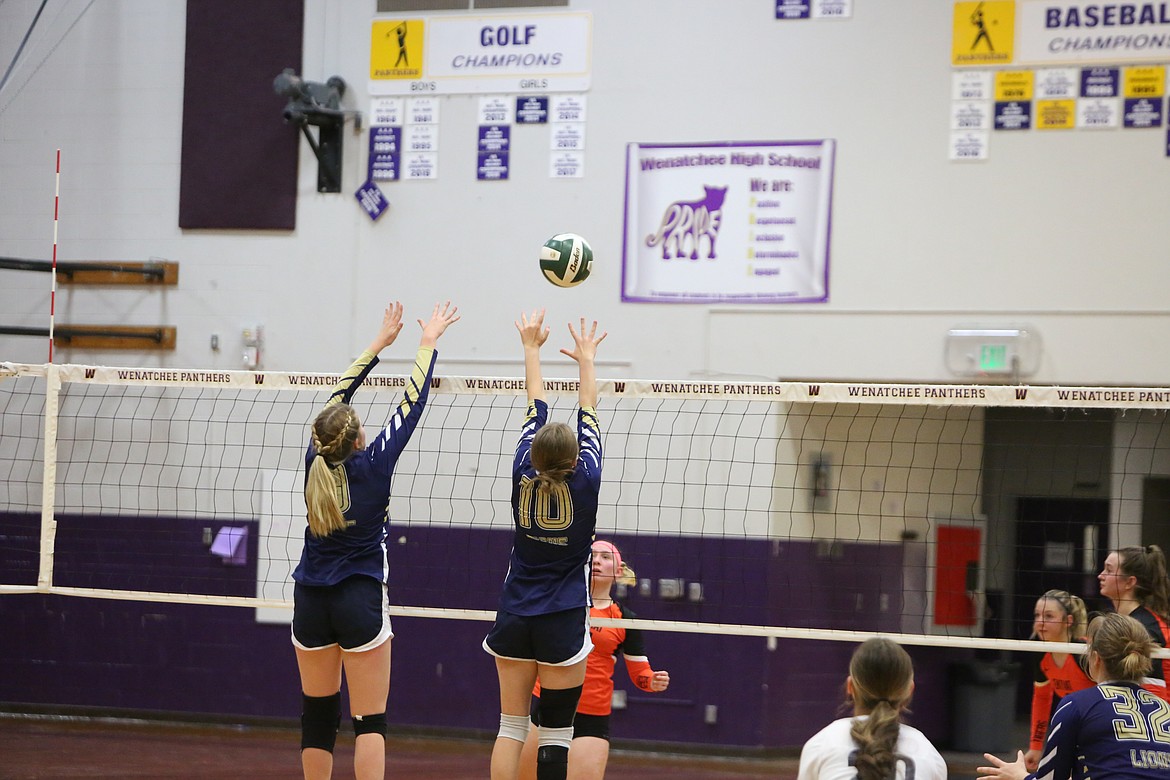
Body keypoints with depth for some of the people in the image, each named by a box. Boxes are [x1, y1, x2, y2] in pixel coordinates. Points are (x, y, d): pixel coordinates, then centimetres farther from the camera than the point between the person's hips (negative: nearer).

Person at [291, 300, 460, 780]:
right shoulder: (372, 465, -11)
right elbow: (411, 404, -3)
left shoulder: (317, 460, -1)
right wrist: (428, 343, 10)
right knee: (370, 720, -5)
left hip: (310, 601, 5)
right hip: (359, 599, -5)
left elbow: (338, 397, 12)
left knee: (317, 714, 12)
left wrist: (380, 342, 21)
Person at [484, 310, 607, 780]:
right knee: (556, 731, 1)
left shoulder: (523, 476, -5)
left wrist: (531, 348, 21)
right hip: (564, 621, -3)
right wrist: (586, 359, 18)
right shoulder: (584, 483, -11)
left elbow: (535, 409, 8)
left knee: (510, 726, 6)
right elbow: (588, 415, 3)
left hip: (514, 618, 3)